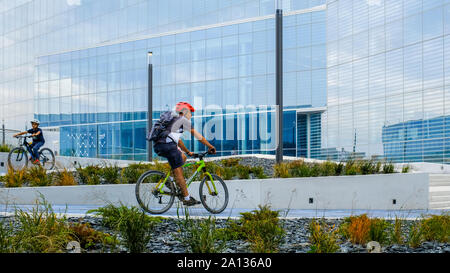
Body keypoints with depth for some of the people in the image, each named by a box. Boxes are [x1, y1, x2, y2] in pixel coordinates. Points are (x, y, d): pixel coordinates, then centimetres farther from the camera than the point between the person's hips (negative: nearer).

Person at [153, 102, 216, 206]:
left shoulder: (173, 120, 33)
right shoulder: (183, 120, 9)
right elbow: (197, 135, 8)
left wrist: (188, 152, 44)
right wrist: (210, 146, 14)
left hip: (157, 146, 8)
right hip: (168, 144, -8)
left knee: (182, 157, 25)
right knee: (178, 171, -4)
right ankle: (187, 199, -1)